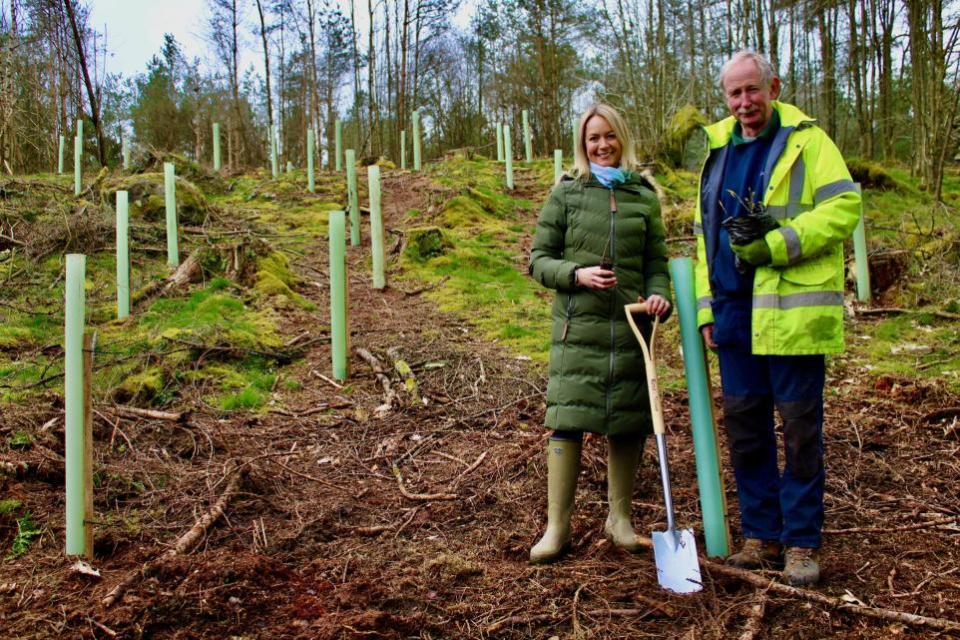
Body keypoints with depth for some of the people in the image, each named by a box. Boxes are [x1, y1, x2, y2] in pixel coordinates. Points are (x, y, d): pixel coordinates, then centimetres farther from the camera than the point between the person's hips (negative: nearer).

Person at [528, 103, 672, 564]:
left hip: (630, 327, 2)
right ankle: (557, 526, 5)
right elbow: (539, 259, 4)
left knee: (629, 422, 7)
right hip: (577, 326, -2)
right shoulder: (565, 194, 5)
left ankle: (619, 517, 25)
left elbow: (657, 262, 12)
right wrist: (577, 274, -14)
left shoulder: (644, 197, 10)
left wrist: (659, 295, -9)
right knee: (567, 421, -6)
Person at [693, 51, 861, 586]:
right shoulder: (719, 151, 16)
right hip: (736, 315, 6)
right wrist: (708, 308, 12)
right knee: (744, 425, 10)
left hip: (792, 313, -6)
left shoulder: (806, 140, -1)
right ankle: (761, 534, 23)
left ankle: (801, 541, 14)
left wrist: (776, 244, -19)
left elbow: (844, 207, -11)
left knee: (800, 428, 2)